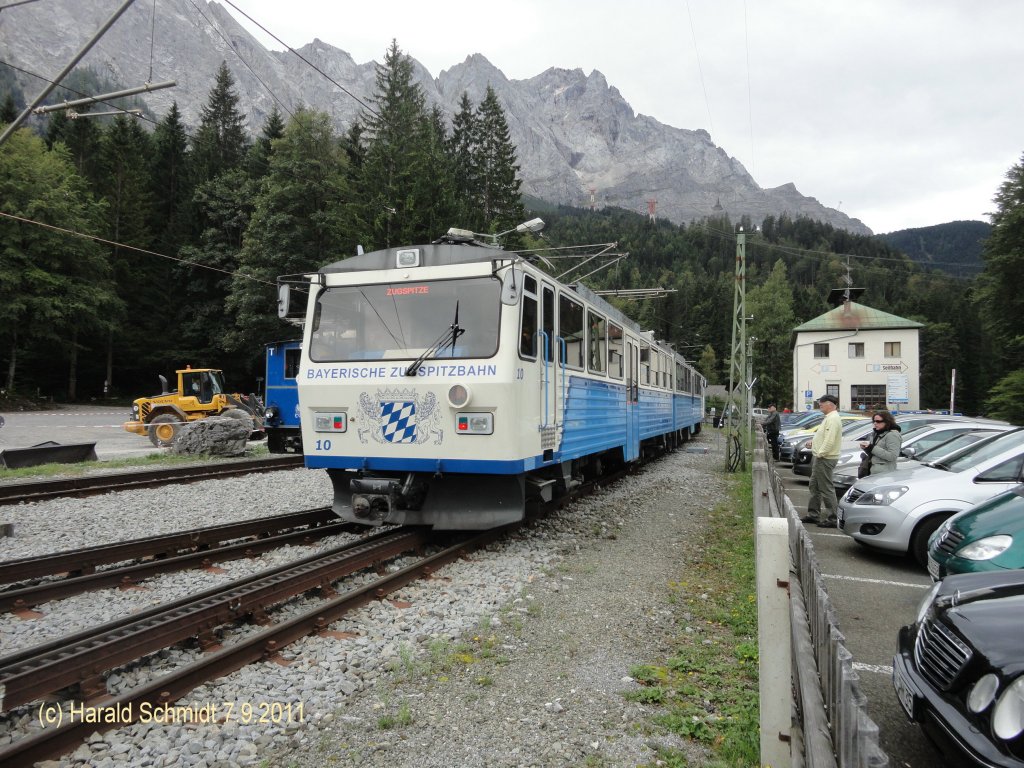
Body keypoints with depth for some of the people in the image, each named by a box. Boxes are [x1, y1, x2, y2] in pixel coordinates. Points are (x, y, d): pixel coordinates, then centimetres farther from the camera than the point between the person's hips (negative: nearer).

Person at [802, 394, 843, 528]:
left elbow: (829, 440, -25)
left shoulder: (833, 418, -18)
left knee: (826, 489, -7)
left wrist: (820, 454, -21)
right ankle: (813, 514, 27)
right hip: (820, 457, 11)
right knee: (814, 487, 18)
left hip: (825, 459, -11)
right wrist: (814, 442, 12)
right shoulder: (829, 417, 16)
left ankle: (832, 519, -2)